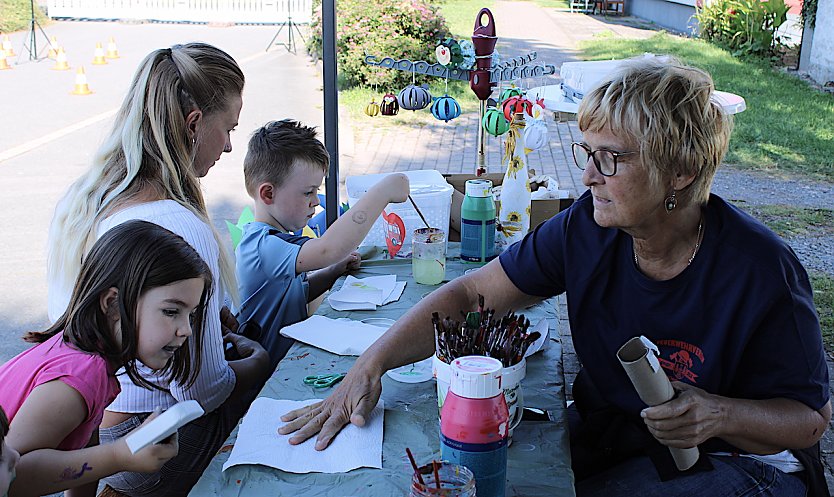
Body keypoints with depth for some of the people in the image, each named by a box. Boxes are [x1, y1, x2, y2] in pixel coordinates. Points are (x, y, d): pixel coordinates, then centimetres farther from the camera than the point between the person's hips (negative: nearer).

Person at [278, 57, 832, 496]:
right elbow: (470, 293, -8)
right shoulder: (587, 228, -12)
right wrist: (369, 367, -20)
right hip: (605, 439, 4)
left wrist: (720, 415, -31)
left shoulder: (761, 273, -22)